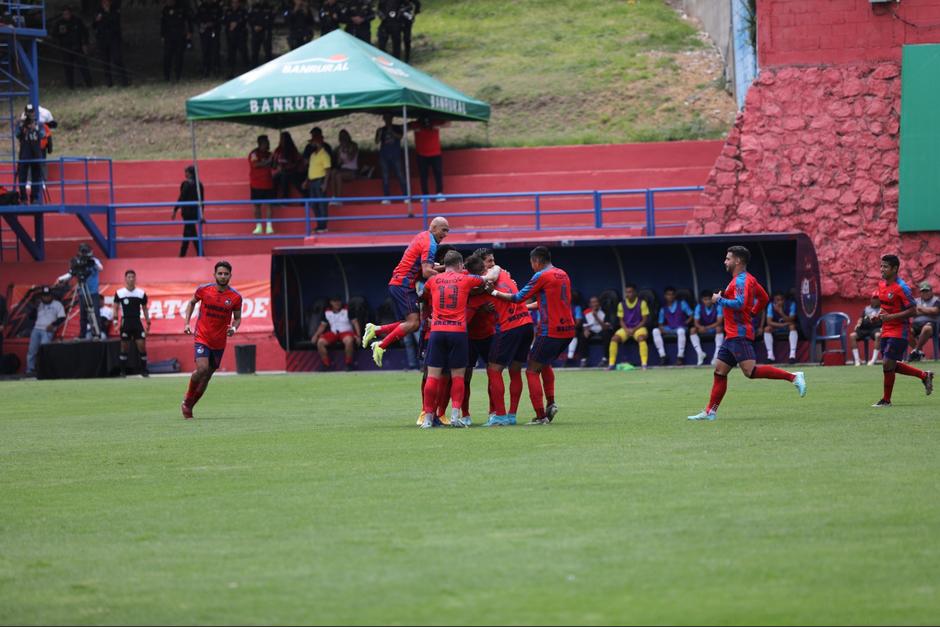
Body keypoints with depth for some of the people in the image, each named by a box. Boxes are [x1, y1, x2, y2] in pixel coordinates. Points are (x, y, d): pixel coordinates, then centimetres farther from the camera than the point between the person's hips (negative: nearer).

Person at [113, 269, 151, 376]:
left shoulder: (141, 293, 3)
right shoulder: (119, 293, -1)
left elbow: (144, 309, 11)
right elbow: (115, 308, 4)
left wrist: (148, 323, 7)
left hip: (137, 322, 1)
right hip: (125, 322, -1)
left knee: (142, 345, -6)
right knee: (124, 347, 2)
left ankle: (144, 370, 3)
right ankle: (123, 371, 11)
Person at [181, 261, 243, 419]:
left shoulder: (236, 297, -5)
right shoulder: (204, 290, -5)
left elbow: (237, 318, 8)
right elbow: (191, 302, 13)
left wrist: (233, 328, -14)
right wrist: (187, 323, 4)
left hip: (219, 343, 2)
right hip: (202, 338, -2)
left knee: (207, 376, 9)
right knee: (202, 369, -22)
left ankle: (189, 406, 26)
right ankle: (187, 400, 0)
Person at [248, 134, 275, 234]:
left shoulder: (268, 154, 13)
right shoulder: (254, 154, -5)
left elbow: (273, 167, 20)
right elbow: (255, 164, -21)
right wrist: (267, 162, -20)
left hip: (268, 184, 4)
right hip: (256, 184, -4)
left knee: (268, 204, -1)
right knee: (257, 205, 0)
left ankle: (269, 226, -2)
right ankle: (258, 227, 3)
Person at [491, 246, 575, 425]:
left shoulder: (542, 276, -10)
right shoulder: (562, 274, 15)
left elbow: (519, 297, -9)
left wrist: (495, 293, 0)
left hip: (550, 331, -8)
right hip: (567, 330, 8)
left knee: (532, 371, 0)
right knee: (545, 364, 28)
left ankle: (540, 416, -6)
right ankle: (551, 403, 16)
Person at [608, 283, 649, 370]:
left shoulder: (642, 303, -5)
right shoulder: (621, 304, 4)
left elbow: (644, 320, -5)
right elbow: (621, 320, 7)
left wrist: (634, 330, -16)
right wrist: (626, 330, -13)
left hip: (638, 327, -3)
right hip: (626, 328, 3)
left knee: (641, 338, -36)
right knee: (614, 338, -22)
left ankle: (644, 364, -34)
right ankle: (611, 364, -15)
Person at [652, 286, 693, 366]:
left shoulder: (682, 304, 1)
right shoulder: (663, 309, 8)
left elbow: (691, 316, 1)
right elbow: (661, 323, 10)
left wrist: (685, 323, -13)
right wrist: (661, 328, -12)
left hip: (681, 328, -4)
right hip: (669, 329, 4)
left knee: (681, 331, -40)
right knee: (655, 331, -22)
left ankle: (680, 356, -31)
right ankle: (662, 356, -22)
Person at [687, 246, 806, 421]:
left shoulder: (741, 281, -13)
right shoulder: (748, 279, 18)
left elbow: (740, 303, -27)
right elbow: (764, 299, 27)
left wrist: (719, 300, -15)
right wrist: (752, 313, 23)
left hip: (739, 335, -10)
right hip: (733, 335, 10)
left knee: (750, 371, -19)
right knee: (720, 372, 10)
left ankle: (793, 377, -19)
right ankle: (710, 412, 12)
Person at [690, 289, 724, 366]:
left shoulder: (717, 306, -14)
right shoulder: (699, 307, -7)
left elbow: (719, 322, -23)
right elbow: (696, 322, -12)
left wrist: (707, 327, -37)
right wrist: (701, 327, -37)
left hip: (714, 327, -3)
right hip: (703, 328, 3)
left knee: (719, 328, -36)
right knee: (693, 330, -24)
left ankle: (716, 355, -38)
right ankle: (699, 353, -29)